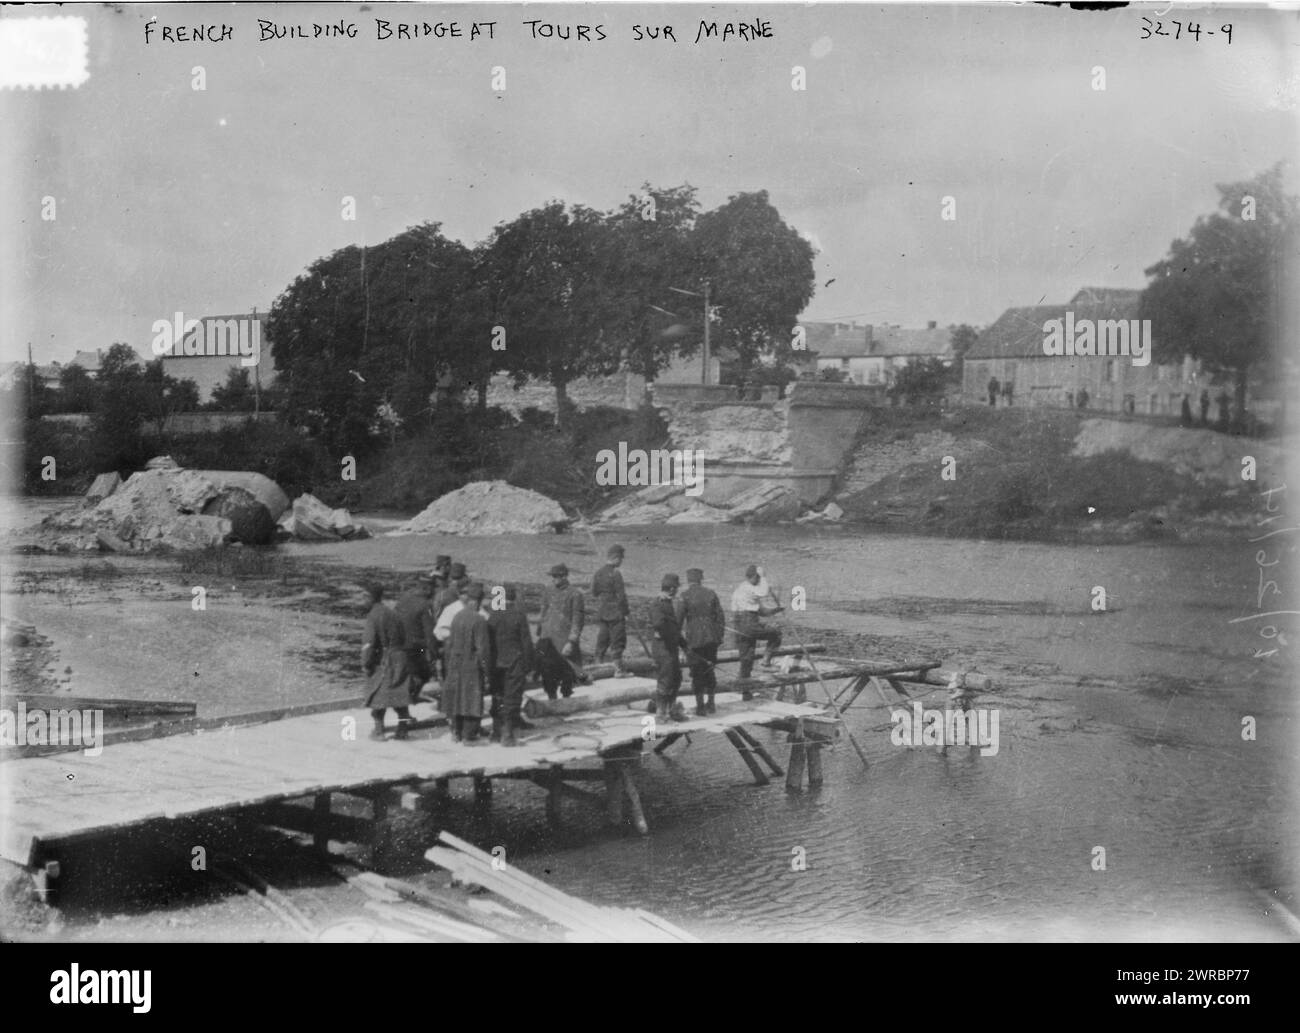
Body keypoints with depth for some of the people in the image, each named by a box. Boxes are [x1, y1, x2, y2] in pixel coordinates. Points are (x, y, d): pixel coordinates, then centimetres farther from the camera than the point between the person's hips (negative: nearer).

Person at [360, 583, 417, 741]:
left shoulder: (372, 616, -13)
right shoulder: (392, 614, 7)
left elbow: (369, 642, -18)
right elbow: (402, 638, 10)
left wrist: (365, 663, -11)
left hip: (381, 660, -5)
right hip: (398, 658, 5)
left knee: (378, 696, 5)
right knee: (399, 692, 9)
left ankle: (379, 730, 9)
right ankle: (403, 728, 10)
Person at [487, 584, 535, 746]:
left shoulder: (493, 615, -1)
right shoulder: (519, 614, -11)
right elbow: (526, 641, -9)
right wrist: (530, 664, -1)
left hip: (496, 663, 4)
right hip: (515, 662, -4)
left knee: (497, 697, 15)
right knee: (512, 697, 0)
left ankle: (497, 730, 22)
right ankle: (507, 734, -5)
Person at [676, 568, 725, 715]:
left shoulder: (684, 596, -7)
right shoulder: (711, 594, 3)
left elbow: (678, 620, -10)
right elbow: (720, 618, 4)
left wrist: (679, 638, 2)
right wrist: (719, 636, 12)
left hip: (694, 638, -3)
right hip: (712, 639, 3)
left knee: (697, 673, 6)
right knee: (709, 670, 17)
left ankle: (700, 706, 7)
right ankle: (711, 703, 21)